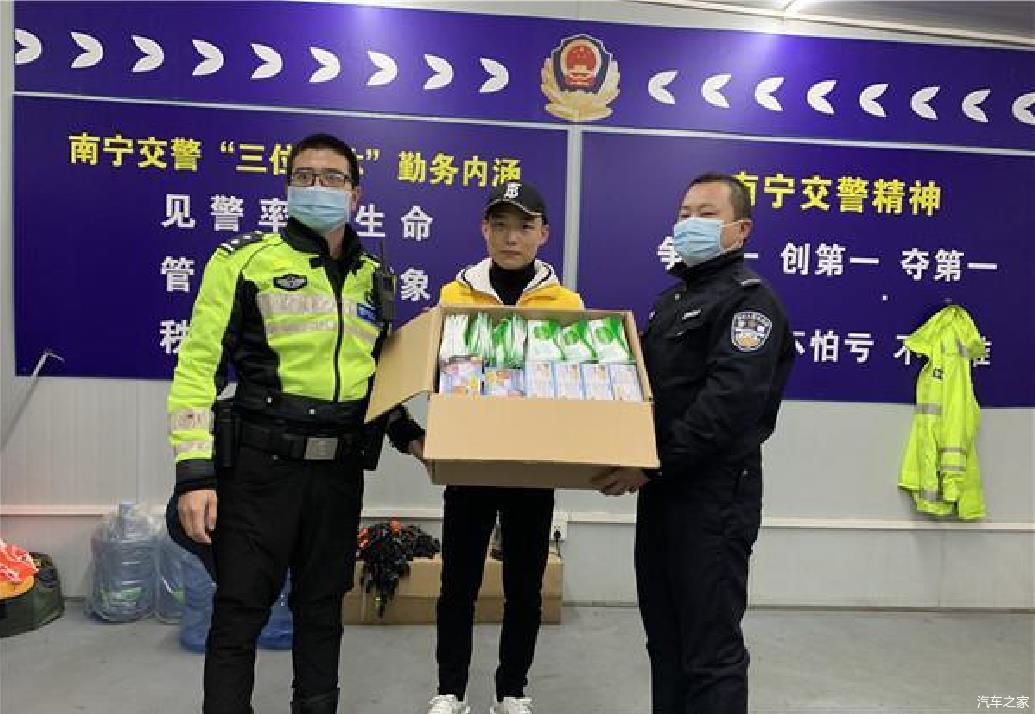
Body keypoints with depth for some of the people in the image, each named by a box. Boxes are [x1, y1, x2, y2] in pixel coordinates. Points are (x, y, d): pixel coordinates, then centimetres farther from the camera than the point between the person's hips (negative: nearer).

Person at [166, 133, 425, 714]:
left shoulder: (376, 278, 11)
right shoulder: (246, 261, -4)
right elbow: (199, 369, -8)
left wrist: (408, 434, 6)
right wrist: (195, 473, -15)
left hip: (341, 470, 4)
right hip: (261, 465, -4)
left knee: (323, 607, 16)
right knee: (240, 612, 6)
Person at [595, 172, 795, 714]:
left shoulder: (749, 300, -10)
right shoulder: (671, 299, 18)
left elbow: (730, 401, -23)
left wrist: (655, 463, -25)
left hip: (714, 495, -8)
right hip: (663, 488, 9)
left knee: (711, 647, 2)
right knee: (664, 635, 19)